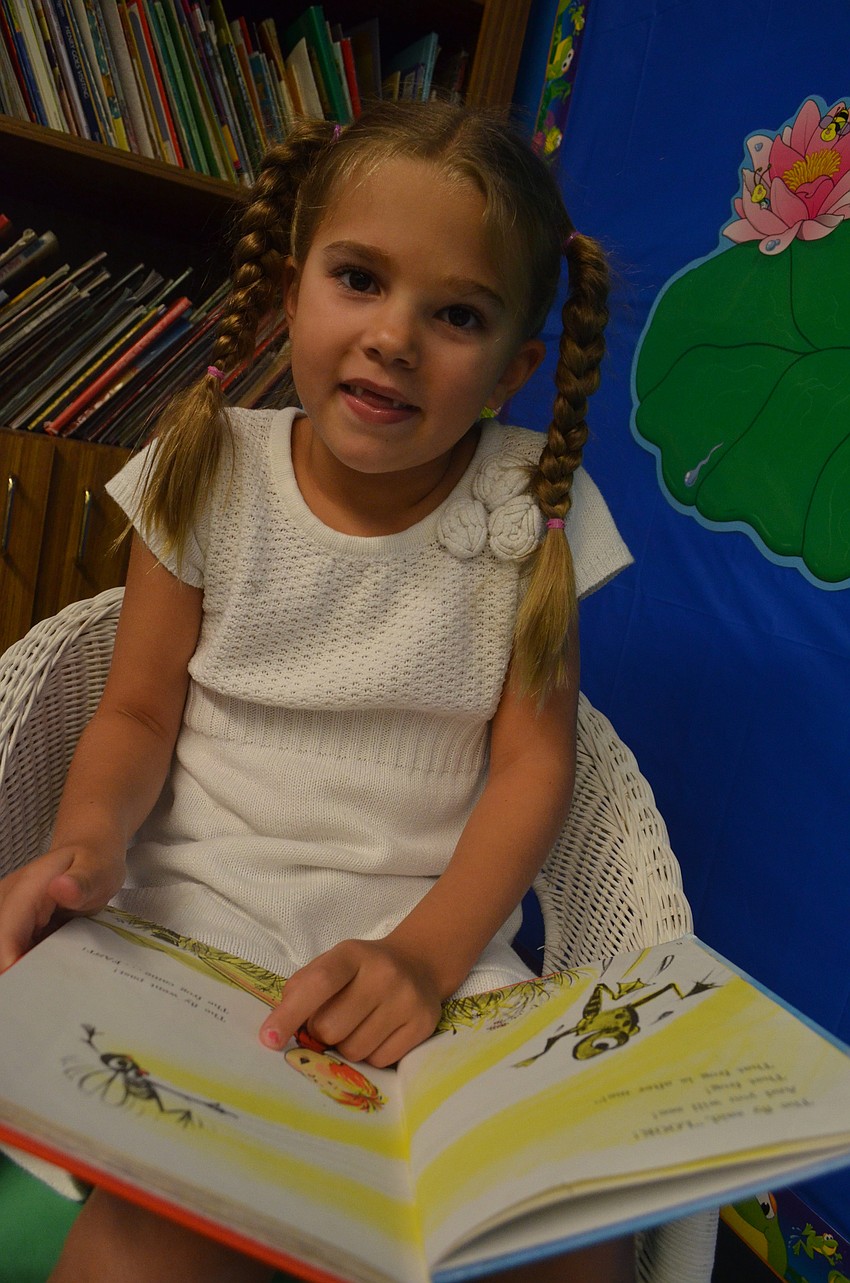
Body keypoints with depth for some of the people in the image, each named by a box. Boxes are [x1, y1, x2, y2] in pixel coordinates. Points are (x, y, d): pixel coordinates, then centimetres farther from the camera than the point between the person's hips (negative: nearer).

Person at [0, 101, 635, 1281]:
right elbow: (137, 714, 4)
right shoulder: (212, 474, 1)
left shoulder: (532, 508, -1)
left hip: (439, 928, 1)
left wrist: (427, 954, -17)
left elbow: (533, 761, -3)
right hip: (205, 906, 0)